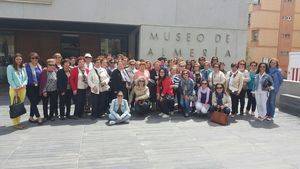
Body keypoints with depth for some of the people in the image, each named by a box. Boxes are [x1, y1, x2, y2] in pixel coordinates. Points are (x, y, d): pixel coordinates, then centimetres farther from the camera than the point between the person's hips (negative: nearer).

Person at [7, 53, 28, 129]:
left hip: (23, 89, 5)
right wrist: (15, 88, -13)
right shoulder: (10, 67, -1)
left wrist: (24, 84, -7)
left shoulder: (23, 68, 13)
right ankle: (15, 123, 2)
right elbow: (10, 79, -7)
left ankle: (18, 122, 17)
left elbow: (26, 78, 12)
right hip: (14, 89, -5)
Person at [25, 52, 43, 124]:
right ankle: (38, 117, 1)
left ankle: (31, 118, 20)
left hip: (37, 87, 5)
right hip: (29, 87, -5)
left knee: (34, 102, 9)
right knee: (33, 102, -5)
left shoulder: (39, 66, 9)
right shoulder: (26, 66, -3)